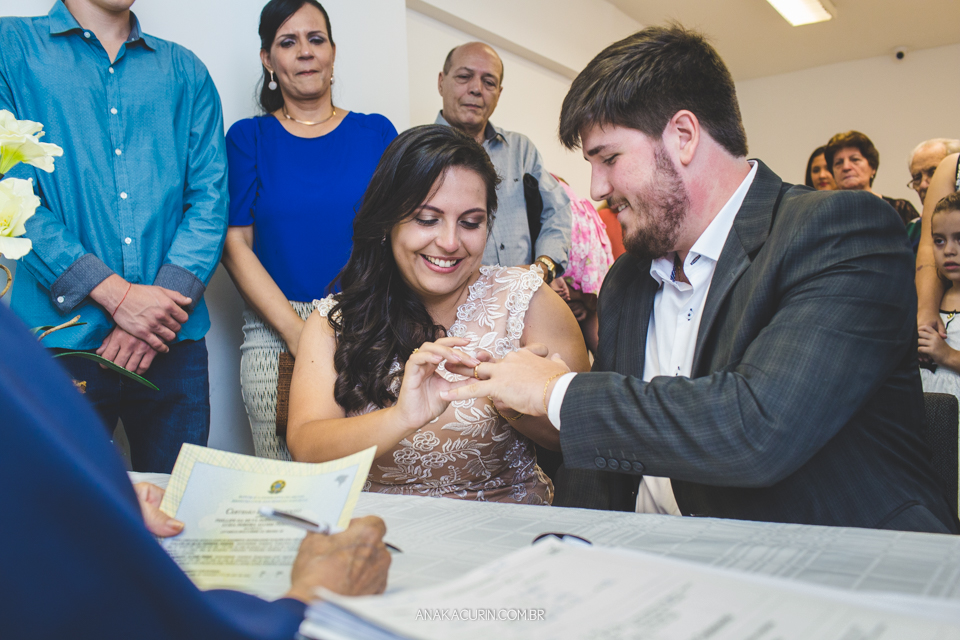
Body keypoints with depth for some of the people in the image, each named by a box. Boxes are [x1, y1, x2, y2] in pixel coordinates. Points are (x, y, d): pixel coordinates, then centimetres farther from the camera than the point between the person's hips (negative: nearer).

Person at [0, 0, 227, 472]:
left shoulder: (185, 71, 13)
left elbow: (210, 198, 4)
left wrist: (163, 300, -11)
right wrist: (116, 295, -14)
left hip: (173, 342, 2)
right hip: (62, 338, -2)